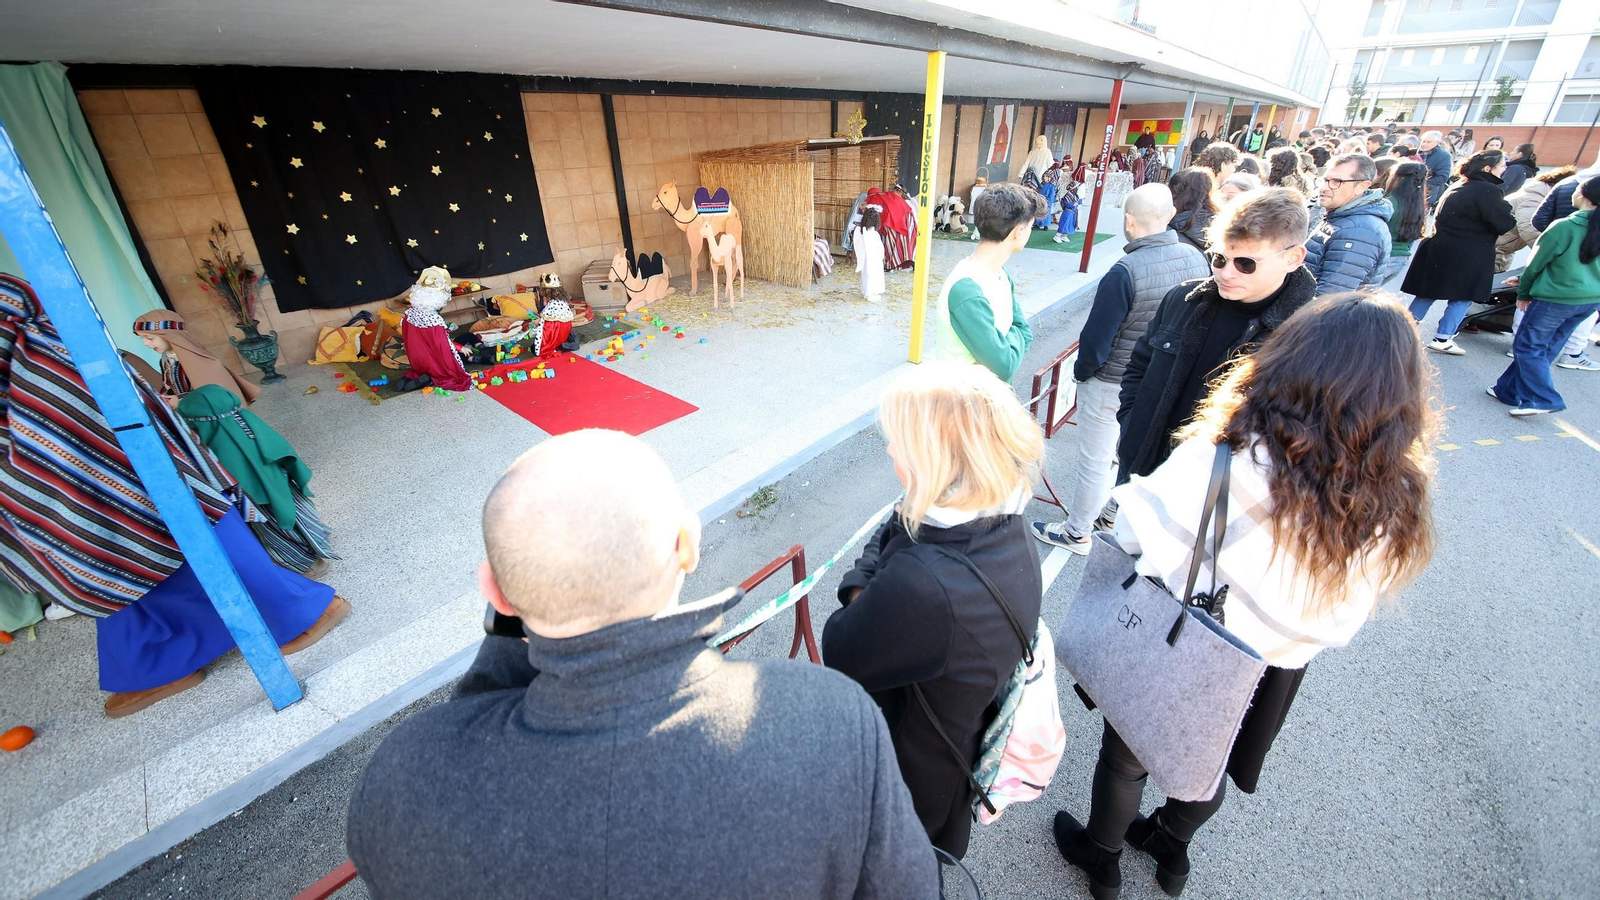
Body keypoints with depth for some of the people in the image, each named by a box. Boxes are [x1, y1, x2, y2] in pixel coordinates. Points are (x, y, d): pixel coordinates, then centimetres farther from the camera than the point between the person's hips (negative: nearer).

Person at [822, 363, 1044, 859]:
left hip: (914, 773, -6)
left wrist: (858, 600, -12)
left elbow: (839, 658, -26)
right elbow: (886, 537, -2)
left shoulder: (922, 587, -44)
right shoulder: (1003, 521, -17)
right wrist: (864, 591, -15)